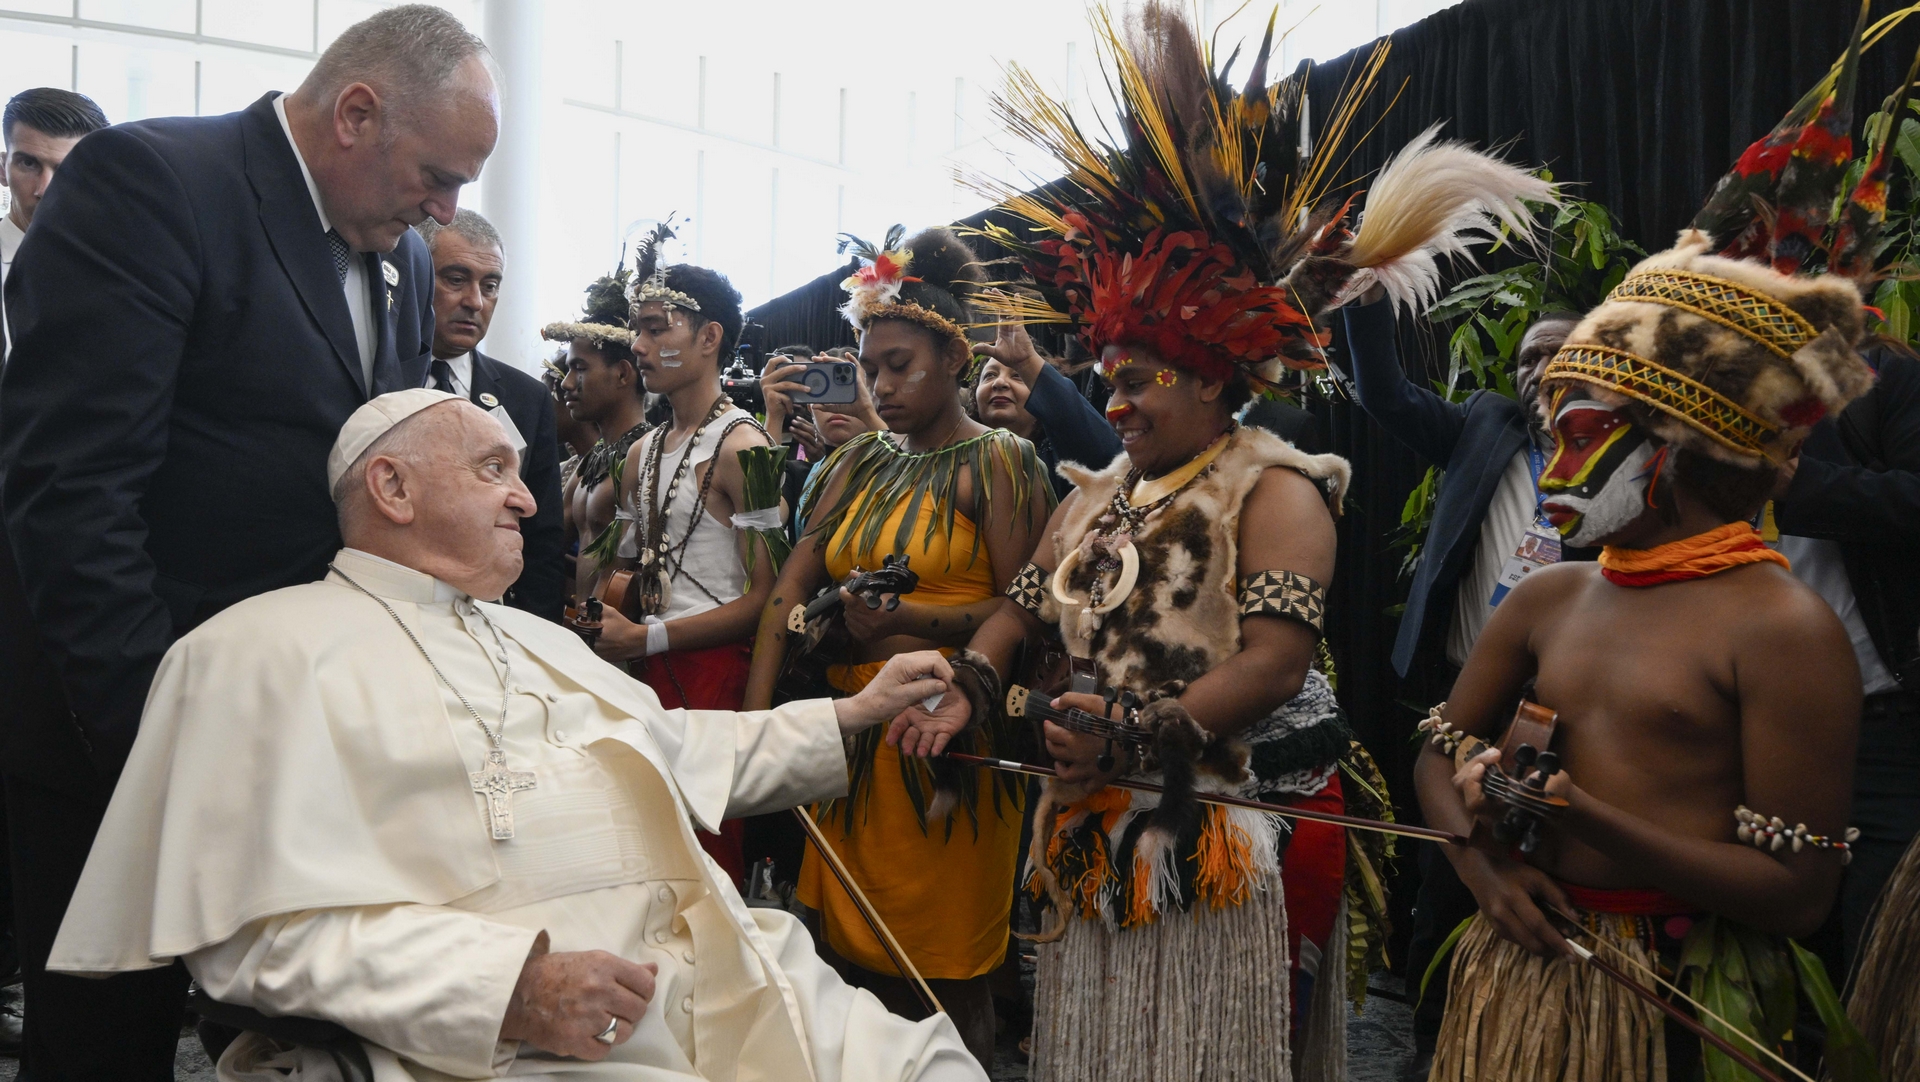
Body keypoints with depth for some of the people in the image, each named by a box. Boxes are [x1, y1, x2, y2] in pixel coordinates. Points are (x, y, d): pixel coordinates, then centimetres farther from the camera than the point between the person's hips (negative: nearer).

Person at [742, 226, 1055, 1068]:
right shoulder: (858, 465, 13)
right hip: (855, 731, 6)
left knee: (948, 976, 4)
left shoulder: (997, 463, -4)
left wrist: (901, 618, -20)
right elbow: (791, 588, 2)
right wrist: (755, 715, -9)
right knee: (863, 959, 13)